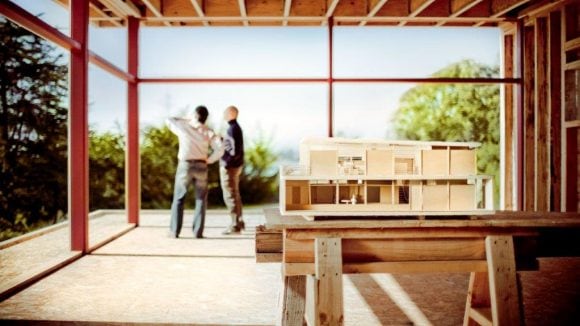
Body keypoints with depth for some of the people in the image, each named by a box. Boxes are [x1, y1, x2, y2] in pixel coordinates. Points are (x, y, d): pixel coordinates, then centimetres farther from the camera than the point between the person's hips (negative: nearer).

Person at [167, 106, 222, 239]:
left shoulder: (183, 126, 4)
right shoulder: (209, 132, 3)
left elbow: (169, 121, 26)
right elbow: (219, 150, -10)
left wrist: (188, 120, 31)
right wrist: (208, 161, 6)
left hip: (184, 166, 0)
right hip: (201, 167, 0)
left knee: (179, 199, 12)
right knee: (201, 200, 11)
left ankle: (174, 231, 7)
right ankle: (198, 231, 1)